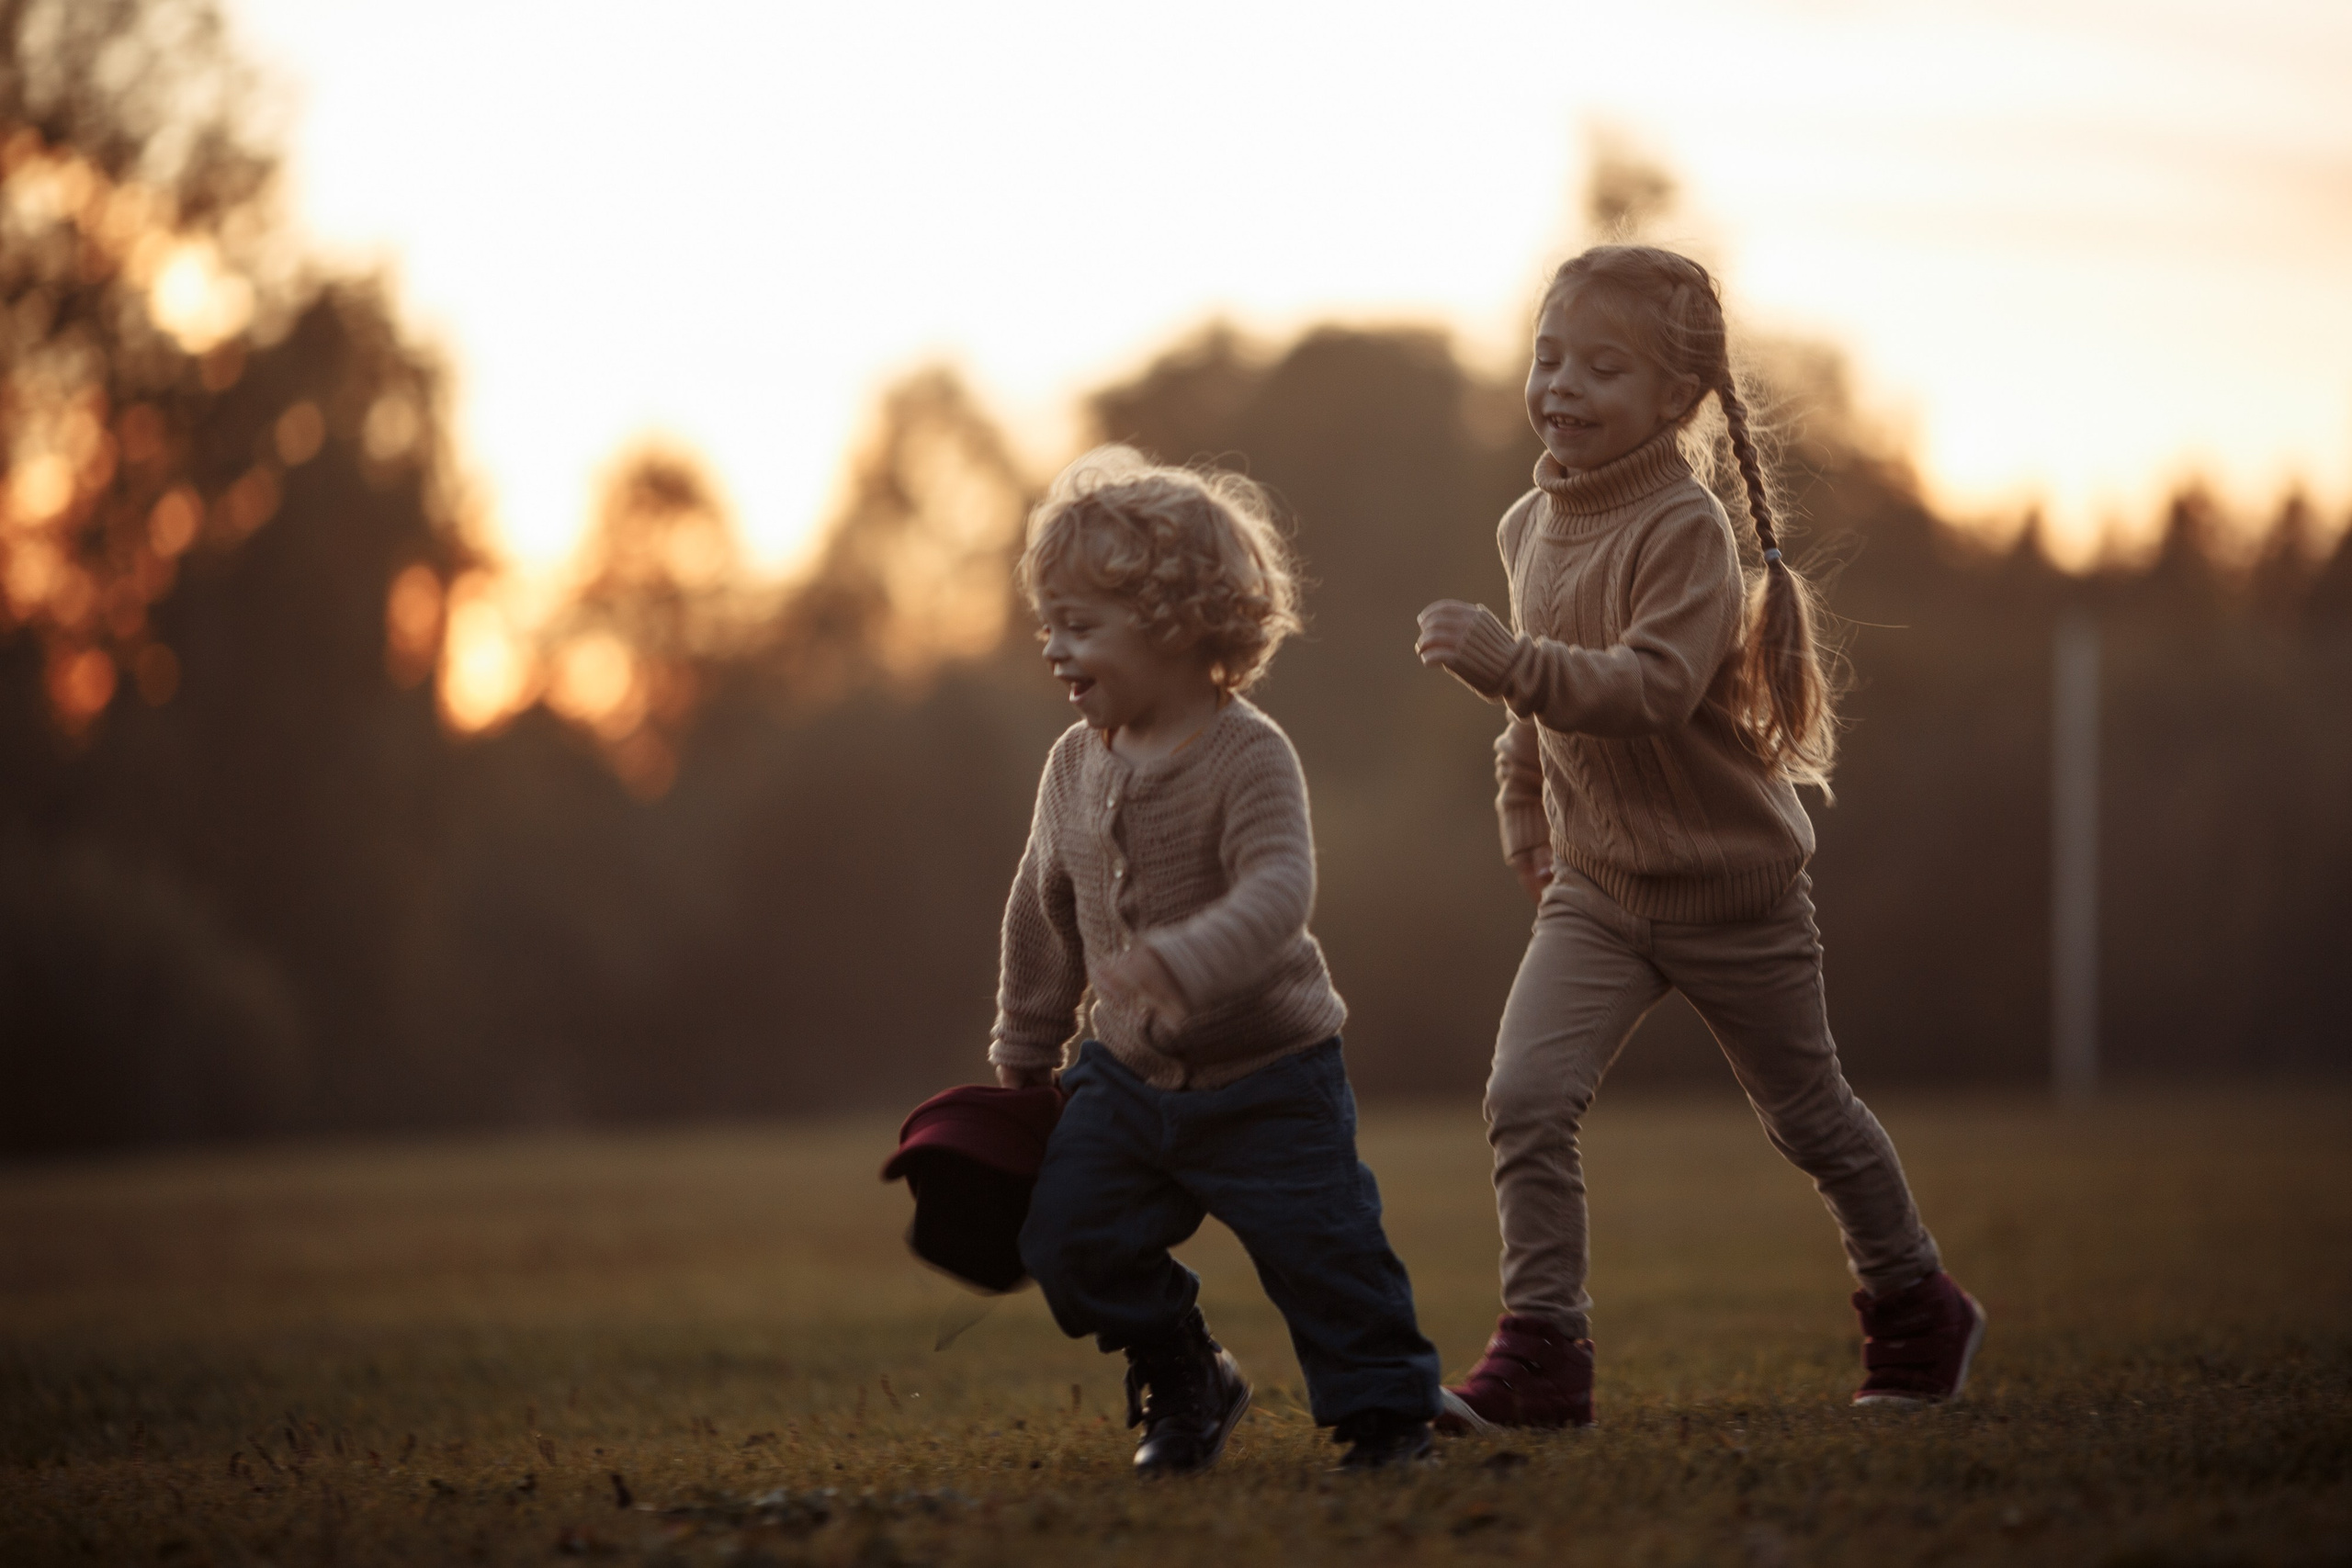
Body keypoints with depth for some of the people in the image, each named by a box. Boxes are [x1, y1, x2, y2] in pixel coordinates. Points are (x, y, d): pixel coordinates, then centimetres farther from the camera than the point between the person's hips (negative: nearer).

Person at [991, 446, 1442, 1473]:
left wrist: (1183, 965, -51)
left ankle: (1386, 1413, 14)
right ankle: (1183, 1379, 20)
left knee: (1323, 1252, -7)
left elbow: (1276, 891, -34)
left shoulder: (1249, 756, -19)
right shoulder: (1077, 765, 1)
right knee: (1069, 1237, -1)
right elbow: (1045, 911, 14)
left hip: (1267, 1078, -6)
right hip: (1127, 1072, 6)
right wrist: (1024, 1051, 19)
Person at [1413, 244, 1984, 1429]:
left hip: (1733, 888, -5)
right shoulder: (1531, 524, 2)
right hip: (1596, 887, 5)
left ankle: (1913, 1305, 36)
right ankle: (1540, 1352, -12)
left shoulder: (1687, 532, -22)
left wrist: (1513, 663, -47)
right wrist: (1523, 811, 22)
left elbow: (1654, 686, -37)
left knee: (1810, 1120, 13)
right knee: (1525, 1097, -15)